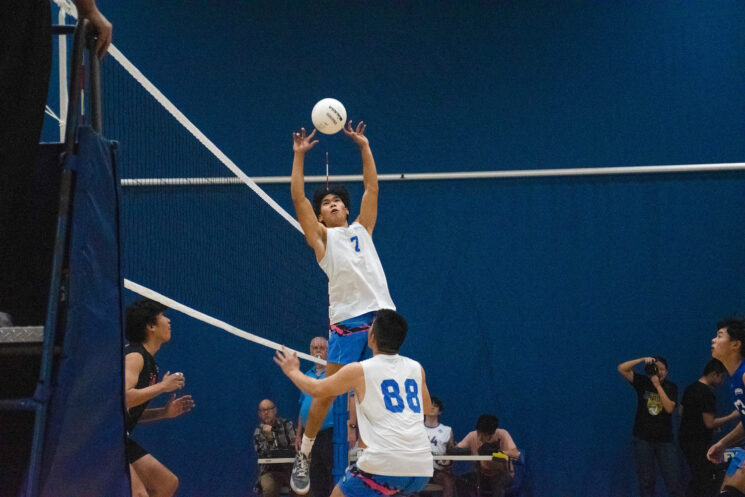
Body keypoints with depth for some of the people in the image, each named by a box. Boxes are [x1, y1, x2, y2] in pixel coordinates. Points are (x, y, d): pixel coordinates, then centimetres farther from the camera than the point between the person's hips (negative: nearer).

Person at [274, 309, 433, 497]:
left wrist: (292, 371, 34)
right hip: (422, 469, 5)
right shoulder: (416, 368, 13)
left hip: (384, 466, -5)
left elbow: (316, 389, 16)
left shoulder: (359, 371, 1)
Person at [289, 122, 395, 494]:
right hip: (347, 320, -3)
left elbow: (372, 188, 20)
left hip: (381, 314, 3)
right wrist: (299, 155, 0)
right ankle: (303, 457, 5)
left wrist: (364, 146, 16)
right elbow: (298, 198, 3)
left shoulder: (361, 230, 20)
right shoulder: (321, 237, 11)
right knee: (326, 392, -5)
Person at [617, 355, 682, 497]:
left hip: (665, 439, 0)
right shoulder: (643, 382, 2)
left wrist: (658, 385, -14)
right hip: (643, 439, 0)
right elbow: (622, 369, -8)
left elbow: (669, 408, -13)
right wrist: (642, 360, -15)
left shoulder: (671, 387, 4)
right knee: (646, 481, 4)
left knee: (673, 480, -5)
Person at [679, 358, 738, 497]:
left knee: (697, 480, 18)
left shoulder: (690, 388, 11)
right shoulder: (707, 394, -18)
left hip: (685, 439, 10)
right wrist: (731, 417, -10)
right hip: (698, 443, -10)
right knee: (709, 484, -8)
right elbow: (710, 423, -20)